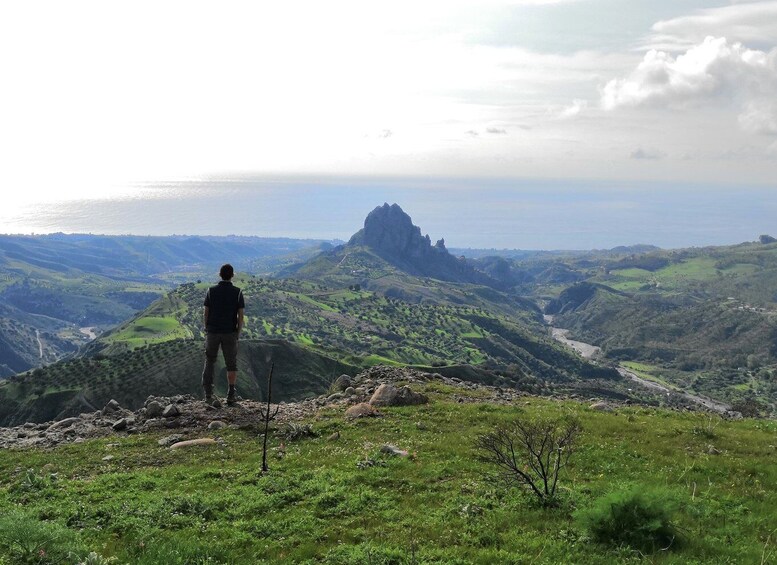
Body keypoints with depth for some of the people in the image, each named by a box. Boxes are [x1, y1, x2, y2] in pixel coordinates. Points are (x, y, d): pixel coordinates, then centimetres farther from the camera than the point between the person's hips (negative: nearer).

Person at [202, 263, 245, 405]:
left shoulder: (211, 291, -4)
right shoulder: (237, 292, -6)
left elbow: (206, 313, -2)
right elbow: (240, 316, -7)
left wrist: (207, 330, 11)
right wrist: (238, 333, 4)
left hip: (212, 332, 1)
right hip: (230, 333, -1)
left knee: (210, 362, 14)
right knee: (231, 364, 10)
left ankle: (208, 393, 4)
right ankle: (231, 395, 4)